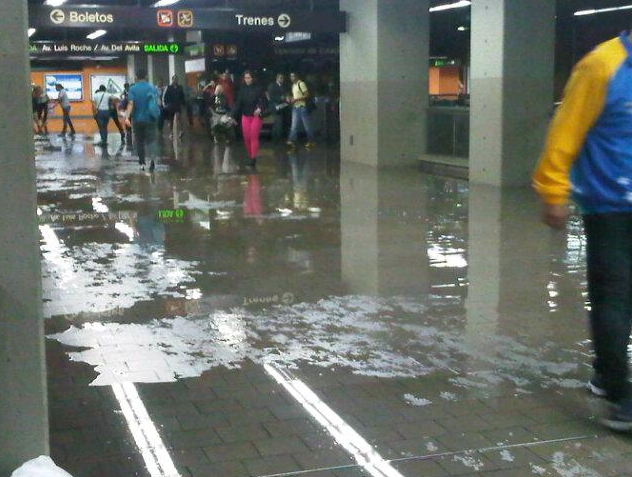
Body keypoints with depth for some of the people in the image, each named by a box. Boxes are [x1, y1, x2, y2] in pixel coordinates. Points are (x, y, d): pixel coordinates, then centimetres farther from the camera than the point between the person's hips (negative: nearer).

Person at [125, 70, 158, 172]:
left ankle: (142, 163, 17)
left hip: (137, 120, 0)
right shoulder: (153, 88, -1)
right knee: (150, 140, -2)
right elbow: (156, 103, -5)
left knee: (139, 141, 12)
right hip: (150, 119, 0)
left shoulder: (133, 89, -4)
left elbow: (131, 104, -15)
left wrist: (127, 117, -22)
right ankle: (152, 159, -26)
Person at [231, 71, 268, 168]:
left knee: (254, 138, -6)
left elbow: (265, 101, -5)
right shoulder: (242, 89, 2)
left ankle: (253, 159, -5)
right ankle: (250, 156, 15)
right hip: (245, 116, 3)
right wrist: (232, 115, -11)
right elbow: (238, 103, -1)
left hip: (255, 116, -3)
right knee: (246, 138, 3)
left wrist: (260, 108, -23)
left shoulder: (257, 88, -7)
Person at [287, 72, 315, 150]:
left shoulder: (301, 83, -12)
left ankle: (311, 142, 12)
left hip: (302, 107, -8)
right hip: (295, 107, 8)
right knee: (294, 125, 0)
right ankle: (292, 142, -5)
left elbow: (307, 95, -17)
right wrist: (291, 99, 5)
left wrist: (296, 99, -18)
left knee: (307, 125, 1)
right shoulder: (293, 85, 14)